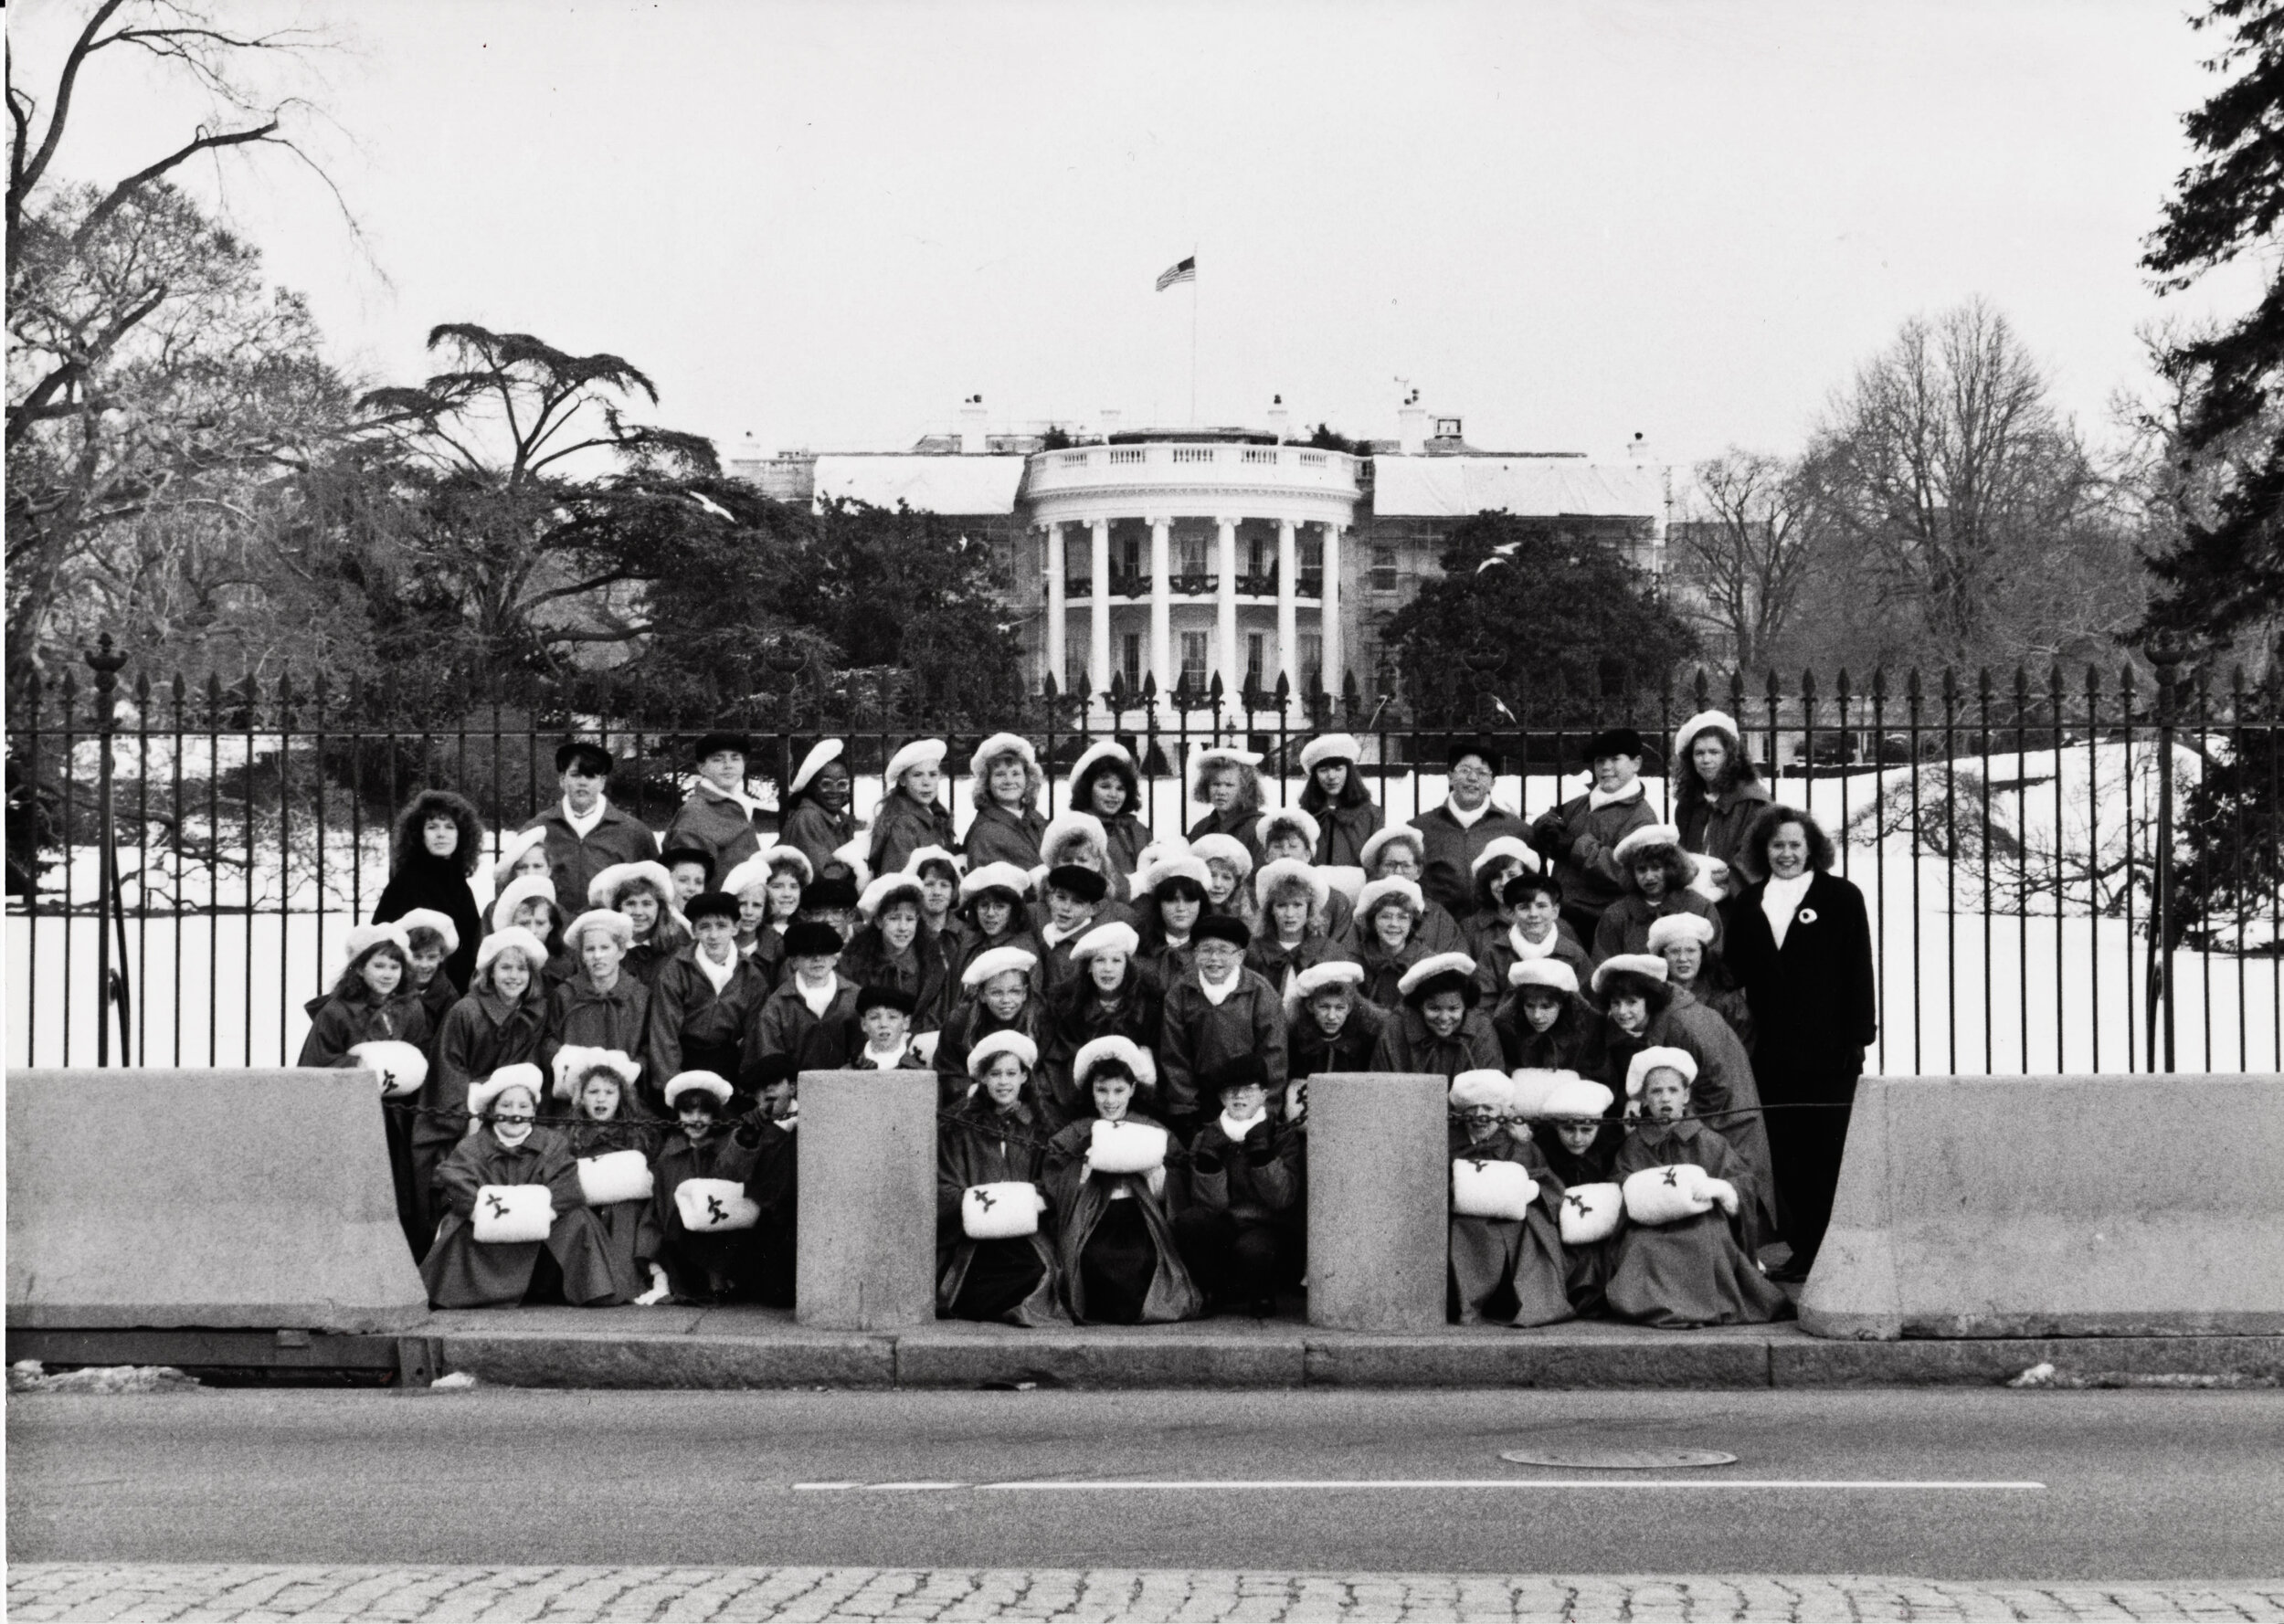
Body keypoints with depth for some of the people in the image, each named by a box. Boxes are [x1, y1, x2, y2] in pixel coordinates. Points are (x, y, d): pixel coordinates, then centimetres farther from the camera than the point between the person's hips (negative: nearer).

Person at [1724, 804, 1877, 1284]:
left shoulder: (1841, 897, 1)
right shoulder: (1748, 904, 12)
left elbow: (1859, 972, -2)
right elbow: (1737, 974, 14)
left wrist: (1858, 1036, -8)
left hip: (1828, 1051, -4)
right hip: (1772, 1054, 4)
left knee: (1828, 1153, -3)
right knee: (1786, 1156, 4)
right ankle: (1802, 1250, 10)